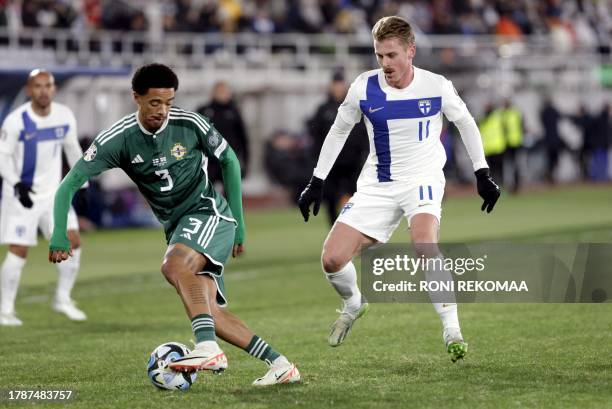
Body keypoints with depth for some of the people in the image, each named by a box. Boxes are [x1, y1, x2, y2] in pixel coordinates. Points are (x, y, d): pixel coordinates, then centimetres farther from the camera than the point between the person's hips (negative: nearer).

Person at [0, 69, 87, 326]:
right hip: (22, 195, -5)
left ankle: (63, 299, 12)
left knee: (73, 242, -4)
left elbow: (73, 150, 13)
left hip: (53, 193, 5)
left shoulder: (65, 117, -2)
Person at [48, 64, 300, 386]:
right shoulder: (118, 139, -9)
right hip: (176, 227, 5)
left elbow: (229, 160, 5)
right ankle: (280, 364, 3)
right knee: (207, 310, -4)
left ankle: (209, 348, -40)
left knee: (174, 265, -34)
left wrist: (237, 223, 5)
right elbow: (70, 185, -9)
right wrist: (59, 237, -21)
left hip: (208, 213, -5)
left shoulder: (190, 124, -12)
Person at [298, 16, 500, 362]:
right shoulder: (364, 88, -7)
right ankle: (354, 304, 27)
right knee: (332, 259, -8)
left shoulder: (437, 87, -9)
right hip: (377, 187, 3)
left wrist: (483, 175, 5)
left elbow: (466, 123, 8)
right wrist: (317, 182, 8)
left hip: (423, 180, -3)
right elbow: (339, 130, 9)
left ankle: (452, 330, -25)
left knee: (424, 245, -33)